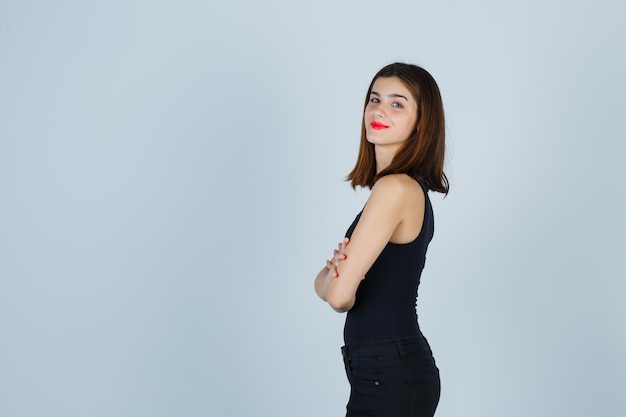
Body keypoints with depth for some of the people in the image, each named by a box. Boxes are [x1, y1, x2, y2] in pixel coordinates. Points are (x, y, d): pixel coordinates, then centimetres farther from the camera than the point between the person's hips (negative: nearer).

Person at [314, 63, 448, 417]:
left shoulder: (395, 188, -20)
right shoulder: (413, 187, 9)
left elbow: (339, 296, -21)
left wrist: (328, 276, 0)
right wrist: (339, 265, -11)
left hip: (390, 376, -9)